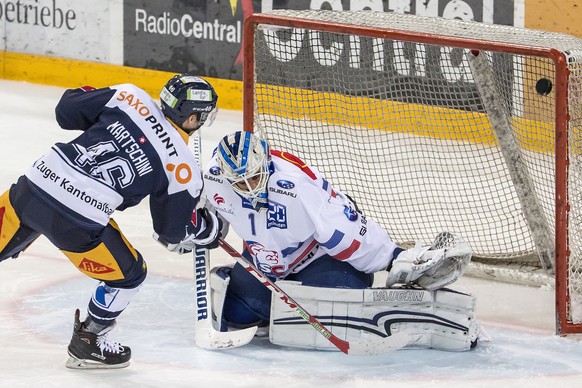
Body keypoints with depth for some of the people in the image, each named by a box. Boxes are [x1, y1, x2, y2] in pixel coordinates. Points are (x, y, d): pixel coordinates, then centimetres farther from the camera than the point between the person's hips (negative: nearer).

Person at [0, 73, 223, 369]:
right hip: (77, 222, -4)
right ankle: (87, 343, 31)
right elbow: (172, 231, 12)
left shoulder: (132, 98, 7)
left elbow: (67, 110, 10)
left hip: (34, 184, 4)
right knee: (128, 274, 21)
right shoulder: (183, 168, 1)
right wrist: (209, 228, 31)